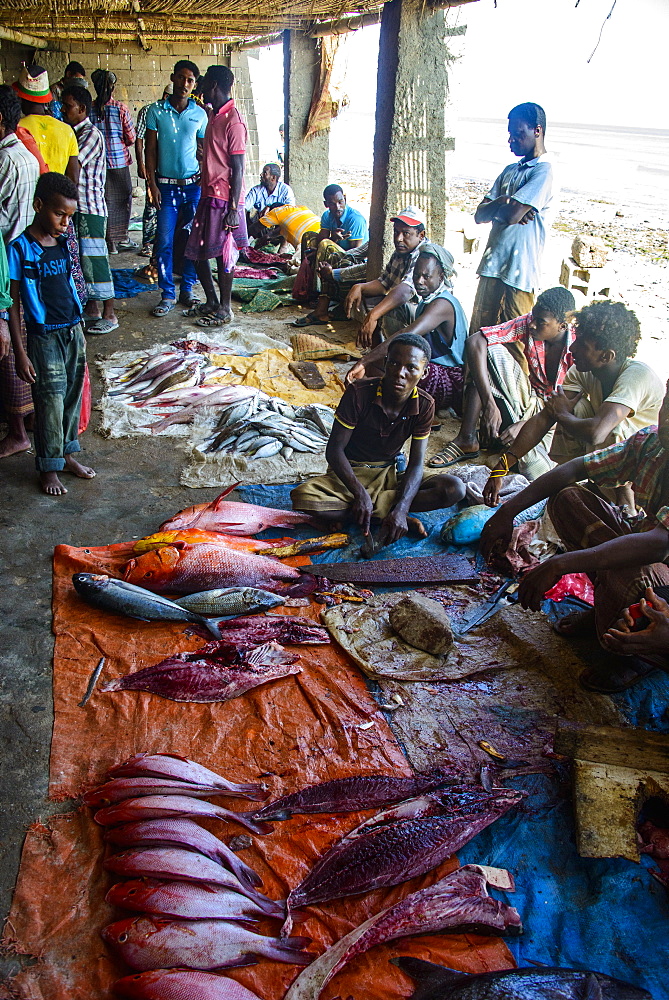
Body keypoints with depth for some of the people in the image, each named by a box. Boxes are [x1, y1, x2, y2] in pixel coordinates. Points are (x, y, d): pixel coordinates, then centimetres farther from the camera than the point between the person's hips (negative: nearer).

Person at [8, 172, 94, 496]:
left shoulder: (63, 242, 5)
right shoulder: (20, 248, -14)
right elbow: (12, 303, -12)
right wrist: (20, 353, -15)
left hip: (73, 331, 6)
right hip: (44, 337, -6)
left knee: (72, 395, 14)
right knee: (50, 401, 0)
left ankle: (68, 454, 31)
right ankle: (49, 468, 15)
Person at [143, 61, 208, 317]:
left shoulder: (200, 114, 6)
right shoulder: (156, 110, 2)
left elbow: (203, 151, 12)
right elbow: (150, 150, 2)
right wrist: (152, 185, -5)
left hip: (193, 184, 1)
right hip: (167, 185, -1)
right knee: (165, 241, -3)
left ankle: (187, 290, 15)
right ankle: (168, 294, 4)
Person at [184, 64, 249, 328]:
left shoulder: (233, 121, -13)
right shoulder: (214, 117, 15)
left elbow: (238, 169, -17)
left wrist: (233, 209, -21)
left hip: (224, 200, -9)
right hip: (208, 197, 9)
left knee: (223, 255, -1)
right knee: (197, 252, 12)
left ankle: (225, 309, 10)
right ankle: (211, 302, 25)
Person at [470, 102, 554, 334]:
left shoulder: (543, 170, -9)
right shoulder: (510, 170, 17)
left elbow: (511, 214, -20)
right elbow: (480, 215, 10)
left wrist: (498, 204, 2)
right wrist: (505, 203, -9)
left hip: (519, 270, -8)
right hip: (491, 265, 8)